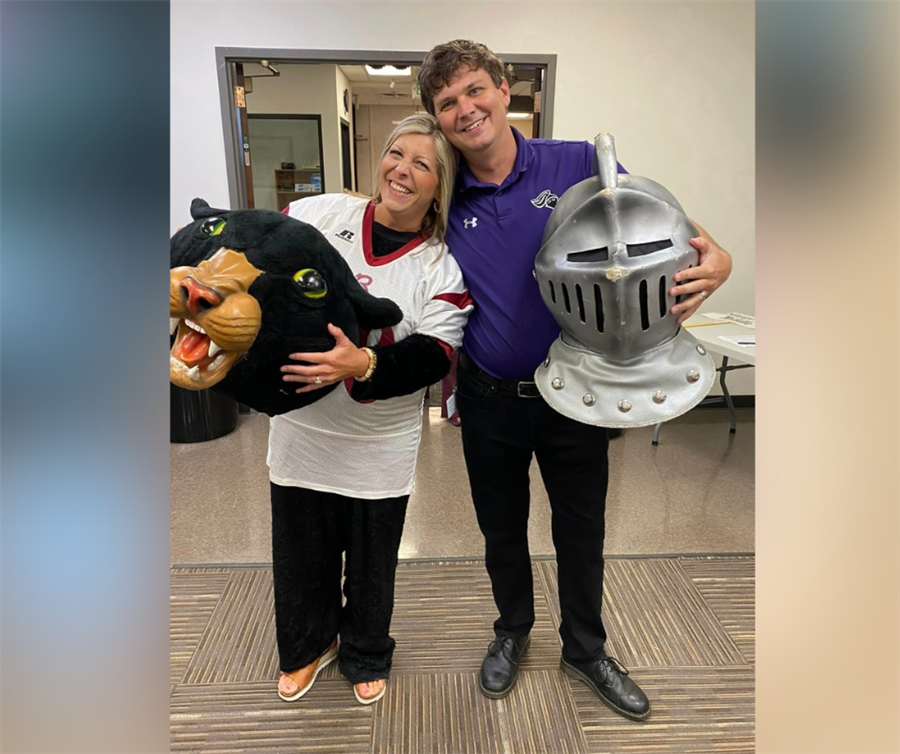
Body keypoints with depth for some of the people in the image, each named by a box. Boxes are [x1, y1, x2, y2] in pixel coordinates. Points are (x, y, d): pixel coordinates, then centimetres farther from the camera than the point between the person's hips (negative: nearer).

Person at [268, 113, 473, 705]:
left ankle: (366, 655, 47)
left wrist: (363, 366, -34)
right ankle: (309, 646, 50)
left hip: (379, 445, -1)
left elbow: (433, 357, -17)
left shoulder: (442, 266, -8)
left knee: (371, 561, 16)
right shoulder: (319, 215, -4)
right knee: (302, 550, 19)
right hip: (301, 430, 2)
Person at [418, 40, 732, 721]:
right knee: (502, 530, 20)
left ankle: (585, 651, 45)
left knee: (582, 534, 16)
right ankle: (512, 632, 49)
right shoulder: (445, 199, -3)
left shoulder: (579, 165, -10)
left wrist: (717, 260, -25)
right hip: (490, 400, 2)